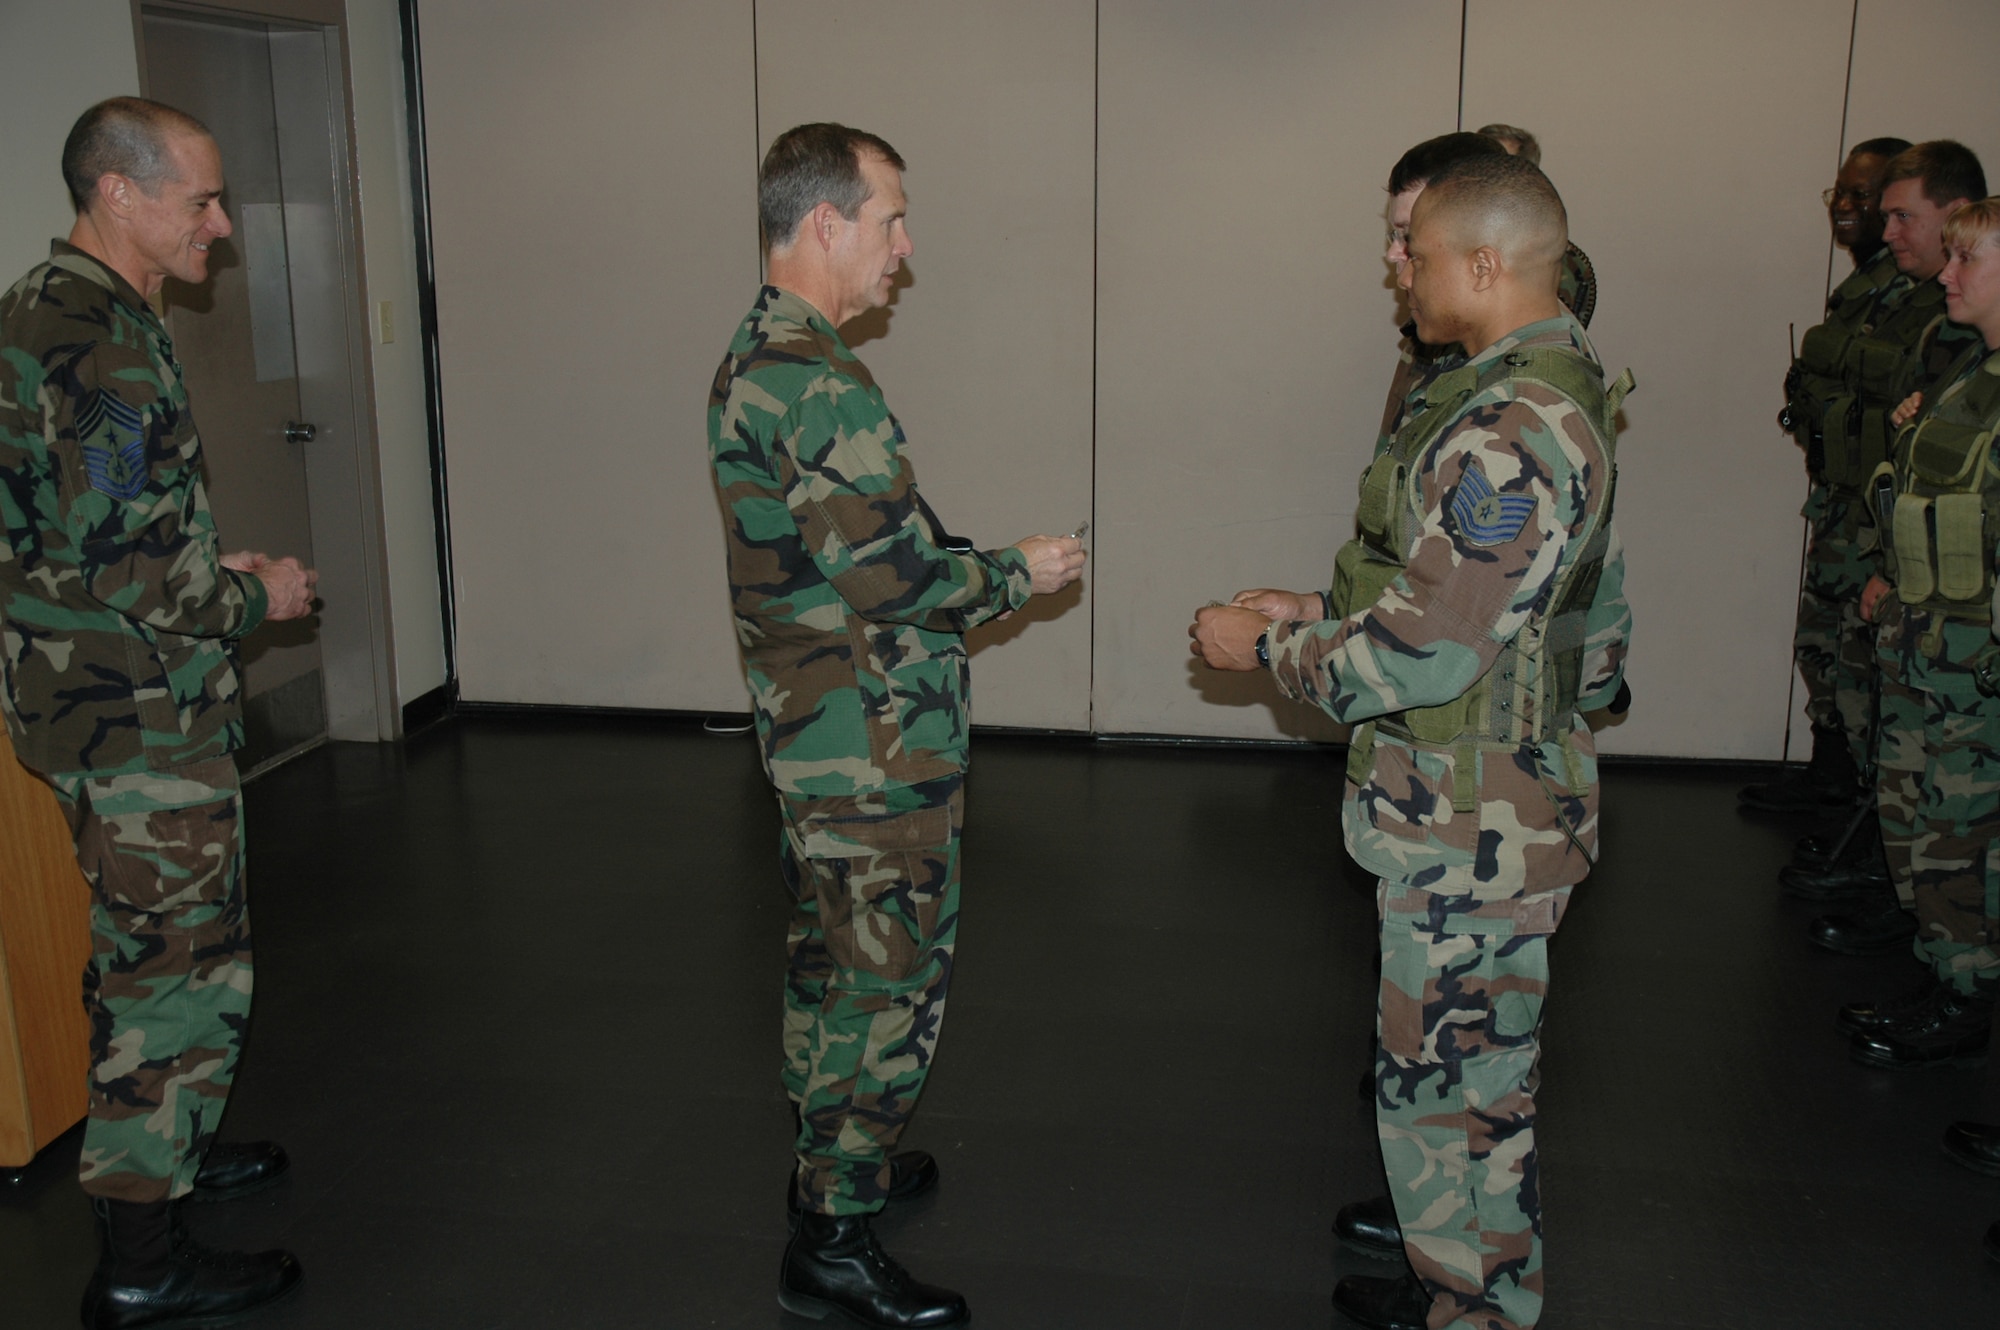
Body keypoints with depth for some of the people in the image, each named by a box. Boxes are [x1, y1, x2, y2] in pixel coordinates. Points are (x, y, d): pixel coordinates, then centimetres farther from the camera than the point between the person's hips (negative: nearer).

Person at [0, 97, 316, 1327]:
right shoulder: (106, 344, -22)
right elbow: (125, 572, -26)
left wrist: (210, 567, 13)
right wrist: (254, 599, -10)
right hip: (141, 708, -11)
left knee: (143, 950, 23)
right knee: (186, 968, -1)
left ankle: (160, 1152, 41)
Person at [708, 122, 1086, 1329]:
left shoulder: (758, 357, 11)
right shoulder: (818, 382, -23)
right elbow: (896, 579, -24)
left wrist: (972, 563, 11)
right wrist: (1018, 574, -9)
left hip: (815, 732, 10)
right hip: (877, 749, -10)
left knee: (830, 957, 22)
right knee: (890, 982, 2)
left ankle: (835, 1160, 39)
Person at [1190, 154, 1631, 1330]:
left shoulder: (1508, 438, -25)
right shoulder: (1550, 392, 9)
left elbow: (1418, 657, -25)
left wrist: (1264, 648, -10)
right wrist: (1324, 608, 10)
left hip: (1473, 829, -11)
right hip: (1488, 803, 11)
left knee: (1456, 1089, 5)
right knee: (1476, 1075, 23)